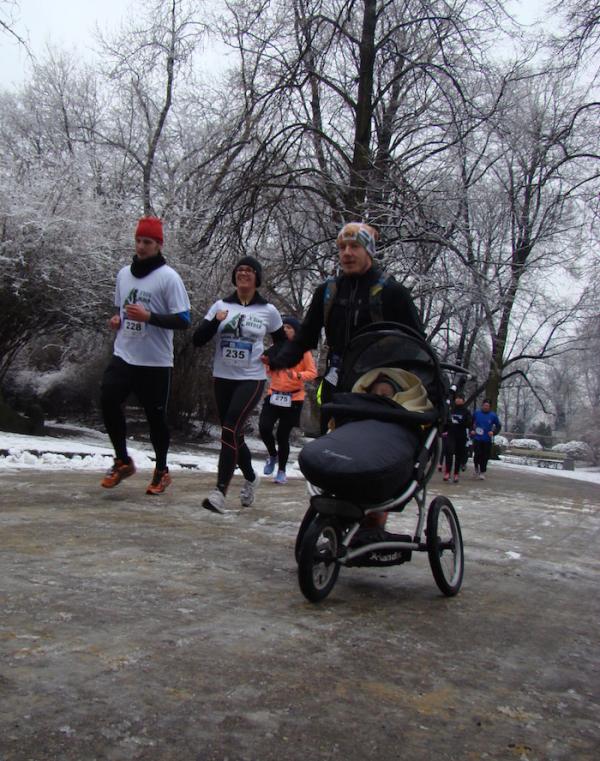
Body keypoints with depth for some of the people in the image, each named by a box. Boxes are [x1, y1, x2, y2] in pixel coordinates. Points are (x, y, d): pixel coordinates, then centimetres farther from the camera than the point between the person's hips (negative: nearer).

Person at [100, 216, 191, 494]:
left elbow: (183, 321, -13)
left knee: (155, 416, 4)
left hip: (155, 361, -5)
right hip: (123, 355, 5)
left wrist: (149, 317, -24)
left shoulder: (168, 277, -9)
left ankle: (161, 471, 23)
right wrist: (116, 319, 4)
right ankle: (122, 461, 8)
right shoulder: (124, 273, 11)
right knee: (108, 400, -11)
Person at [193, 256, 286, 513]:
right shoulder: (220, 305, 4)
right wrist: (215, 322, -17)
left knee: (230, 430, -19)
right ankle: (250, 477, 36)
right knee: (233, 434, 11)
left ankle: (220, 491, -20)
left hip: (251, 379, -3)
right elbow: (197, 340, -2)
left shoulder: (268, 310, 0)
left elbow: (283, 343, 14)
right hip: (222, 378, 4)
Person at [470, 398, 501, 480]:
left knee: (485, 457, 1)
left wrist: (493, 432, -10)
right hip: (477, 438, 0)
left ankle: (482, 472, 16)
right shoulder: (477, 413, 1)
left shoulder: (493, 415, -2)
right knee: (477, 455, -8)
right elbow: (471, 423, 14)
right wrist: (472, 430, -2)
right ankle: (476, 468, 21)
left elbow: (498, 426, 7)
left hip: (487, 440, 0)